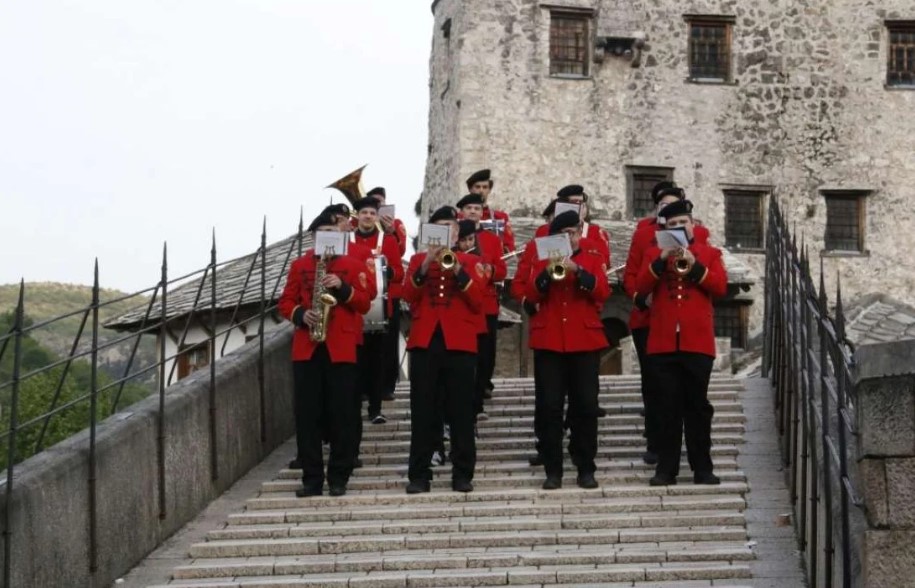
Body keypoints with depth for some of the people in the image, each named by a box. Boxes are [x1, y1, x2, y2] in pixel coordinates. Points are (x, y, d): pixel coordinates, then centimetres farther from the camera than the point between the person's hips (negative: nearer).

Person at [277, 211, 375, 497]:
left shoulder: (355, 265, 7)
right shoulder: (299, 266, 12)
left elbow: (365, 303, 0)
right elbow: (285, 302, 9)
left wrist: (343, 288, -15)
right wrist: (300, 315, -11)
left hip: (341, 349, -2)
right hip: (306, 348, 2)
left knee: (341, 414, 0)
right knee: (307, 414, 0)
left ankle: (338, 477, 6)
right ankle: (311, 477, 5)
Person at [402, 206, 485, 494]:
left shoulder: (469, 262, 10)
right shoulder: (419, 259, 12)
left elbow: (478, 301, -2)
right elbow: (408, 295, -2)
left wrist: (458, 271, -14)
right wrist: (425, 266, -14)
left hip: (459, 342, 0)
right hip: (424, 341, 1)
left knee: (461, 411, 0)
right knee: (422, 410, 1)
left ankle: (463, 474, 4)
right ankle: (419, 475, 4)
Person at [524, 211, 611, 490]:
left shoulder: (593, 257, 8)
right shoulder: (543, 258, 9)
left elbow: (603, 291, -7)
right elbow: (531, 295, -2)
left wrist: (577, 270, -19)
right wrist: (546, 273, -18)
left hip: (585, 340, 0)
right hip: (549, 341, 0)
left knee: (586, 407, 0)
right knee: (550, 407, -2)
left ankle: (586, 469, 7)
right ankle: (553, 471, 3)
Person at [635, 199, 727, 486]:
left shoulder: (710, 254, 9)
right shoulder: (654, 253, 11)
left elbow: (720, 287, -4)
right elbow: (641, 286, -2)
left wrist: (694, 266, -15)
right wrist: (661, 261, -15)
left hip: (697, 342, 0)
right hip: (663, 343, 1)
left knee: (698, 406, 3)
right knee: (667, 407, 2)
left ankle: (702, 467, 9)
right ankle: (666, 468, 6)